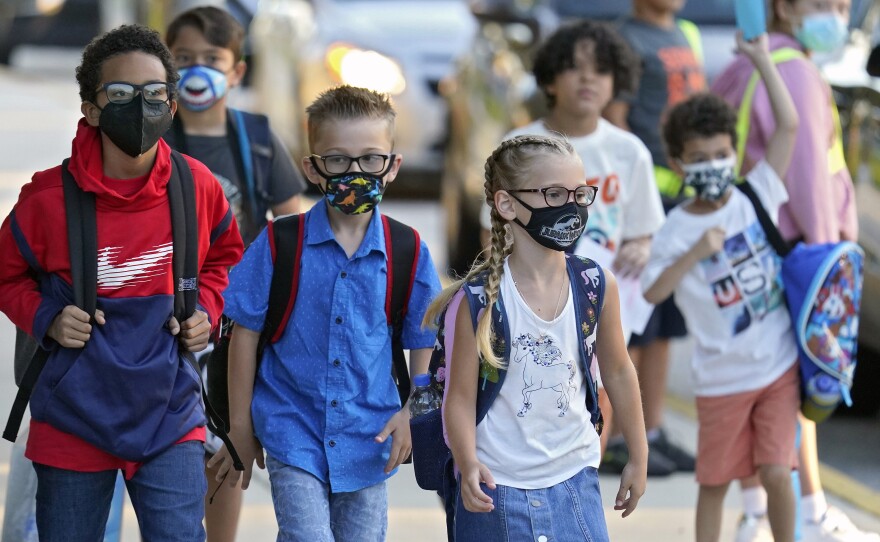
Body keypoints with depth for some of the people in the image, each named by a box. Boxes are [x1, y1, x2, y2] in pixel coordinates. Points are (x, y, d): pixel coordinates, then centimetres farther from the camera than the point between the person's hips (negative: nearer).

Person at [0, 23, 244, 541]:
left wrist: (206, 308, 1)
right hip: (75, 419, -1)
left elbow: (224, 257, 18)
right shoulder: (49, 198, -12)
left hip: (169, 416, 1)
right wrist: (46, 318, -12)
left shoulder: (199, 188, -4)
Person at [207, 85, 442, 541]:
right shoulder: (280, 245, -5)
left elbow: (424, 342, 9)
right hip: (294, 434, -2)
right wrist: (241, 428, 3)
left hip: (368, 441, 2)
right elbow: (246, 333, 1)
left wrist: (411, 414, -3)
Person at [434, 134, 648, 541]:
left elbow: (618, 373, 11)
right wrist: (468, 465, -26)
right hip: (497, 491, -3)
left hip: (574, 481, 3)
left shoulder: (598, 287, -2)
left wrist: (638, 458, 16)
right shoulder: (482, 298, -12)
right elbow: (461, 397, -10)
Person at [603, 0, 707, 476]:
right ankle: (609, 440, 0)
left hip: (687, 196, 8)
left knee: (663, 326, 11)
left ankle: (652, 433, 17)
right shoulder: (626, 41, -7)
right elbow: (614, 123, -12)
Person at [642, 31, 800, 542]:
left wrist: (763, 59, -10)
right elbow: (653, 292, -16)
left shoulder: (756, 197, -2)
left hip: (780, 367, 1)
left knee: (776, 473, -5)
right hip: (722, 378, -1)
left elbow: (789, 125, -7)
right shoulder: (678, 230, -8)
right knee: (715, 480, 10)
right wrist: (696, 252, -26)